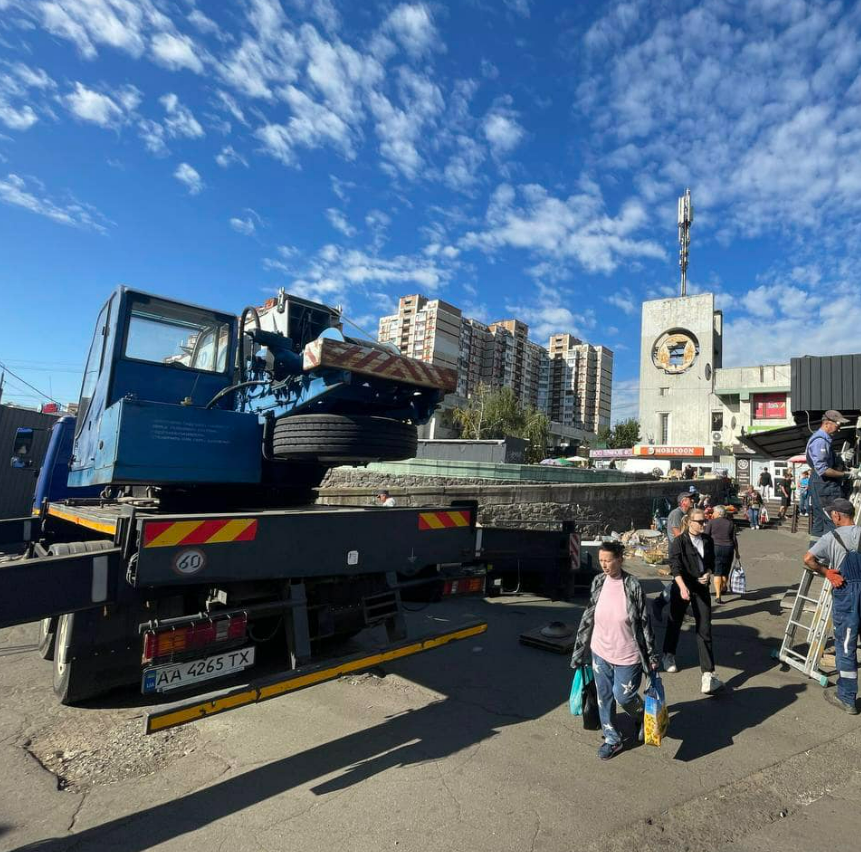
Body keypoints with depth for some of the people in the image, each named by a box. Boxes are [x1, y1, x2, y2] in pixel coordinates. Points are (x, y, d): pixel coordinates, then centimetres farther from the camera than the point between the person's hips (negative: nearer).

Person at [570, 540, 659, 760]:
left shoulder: (633, 586, -18)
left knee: (623, 695, 9)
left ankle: (641, 717, 43)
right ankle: (612, 739, 35)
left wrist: (651, 655, -3)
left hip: (627, 654, -4)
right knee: (604, 697, 14)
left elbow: (644, 622, -8)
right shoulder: (598, 582, -6)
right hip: (600, 652, 4)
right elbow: (589, 617, 4)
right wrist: (580, 650, 9)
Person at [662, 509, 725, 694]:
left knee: (704, 629, -3)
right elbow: (675, 566, -21)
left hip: (701, 588, 3)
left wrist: (709, 573, -7)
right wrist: (683, 587, -35)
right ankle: (669, 656, 37)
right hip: (681, 587, -3)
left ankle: (708, 673, -1)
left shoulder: (708, 540, 2)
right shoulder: (679, 541, -12)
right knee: (675, 623, 14)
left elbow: (711, 562, 14)